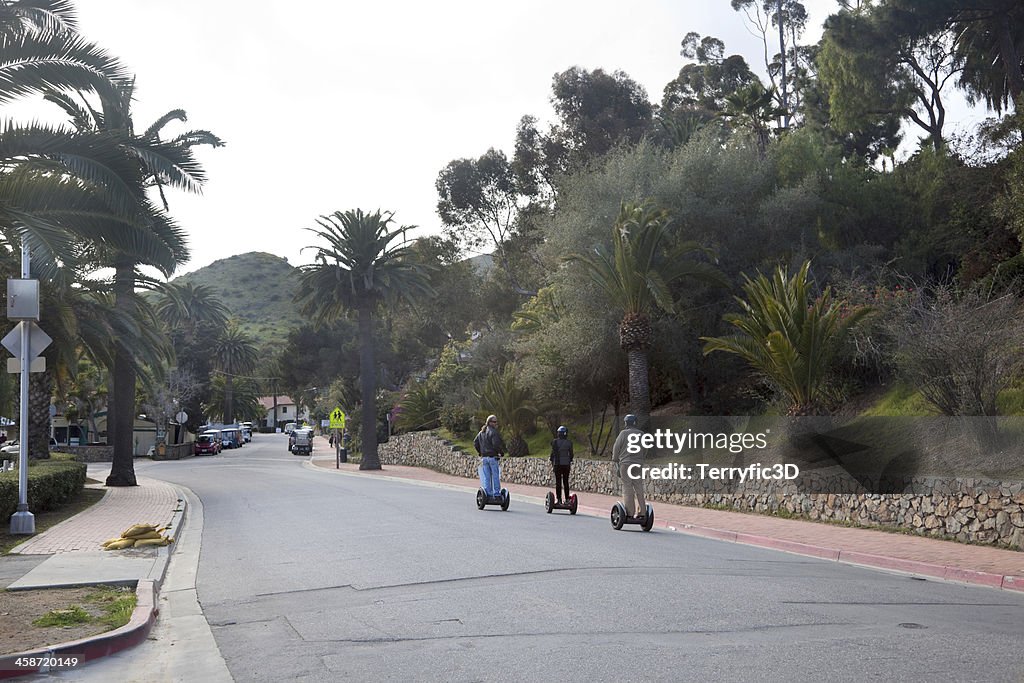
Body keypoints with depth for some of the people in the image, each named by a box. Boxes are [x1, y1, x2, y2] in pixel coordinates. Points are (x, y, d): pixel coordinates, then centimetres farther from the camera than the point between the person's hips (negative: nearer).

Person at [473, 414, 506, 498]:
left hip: (484, 457, 6)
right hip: (493, 457, -6)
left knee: (486, 477, 8)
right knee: (495, 476, 0)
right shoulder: (494, 432, -11)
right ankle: (496, 493, 1)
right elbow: (496, 444, -19)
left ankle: (488, 493, 8)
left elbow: (475, 443, 15)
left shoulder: (481, 432, 13)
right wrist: (501, 452, -5)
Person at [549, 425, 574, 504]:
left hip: (557, 464, -3)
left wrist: (552, 462, 7)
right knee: (566, 482, 10)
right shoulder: (569, 442, 1)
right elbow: (571, 454, 5)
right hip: (566, 464, 3)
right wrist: (570, 462, 18)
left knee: (558, 482, 0)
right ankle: (567, 499, 7)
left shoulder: (555, 441, -7)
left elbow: (553, 453, -6)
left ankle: (559, 500, -4)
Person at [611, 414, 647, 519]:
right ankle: (642, 512, 7)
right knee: (639, 489, 8)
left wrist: (614, 460, 12)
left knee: (627, 488, -2)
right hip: (638, 464, 4)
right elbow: (645, 450, 15)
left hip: (625, 463, -4)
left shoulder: (623, 433, -6)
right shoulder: (641, 434, 7)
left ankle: (629, 513, -4)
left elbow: (616, 447, -2)